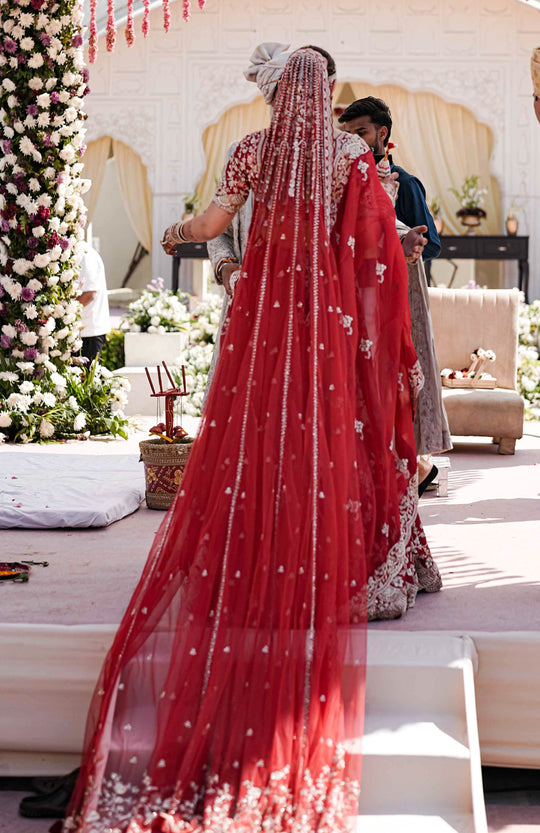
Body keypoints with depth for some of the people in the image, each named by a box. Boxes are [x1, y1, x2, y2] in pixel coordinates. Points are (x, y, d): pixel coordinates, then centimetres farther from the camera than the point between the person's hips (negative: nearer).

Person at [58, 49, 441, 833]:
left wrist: (175, 233, 20)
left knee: (255, 437, 7)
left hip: (263, 310, 1)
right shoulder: (352, 153, -2)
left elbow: (212, 221, 1)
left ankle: (256, 566, 10)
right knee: (330, 436, 6)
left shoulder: (254, 148, 1)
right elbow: (376, 240, -7)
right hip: (331, 311, -1)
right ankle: (329, 566, 8)